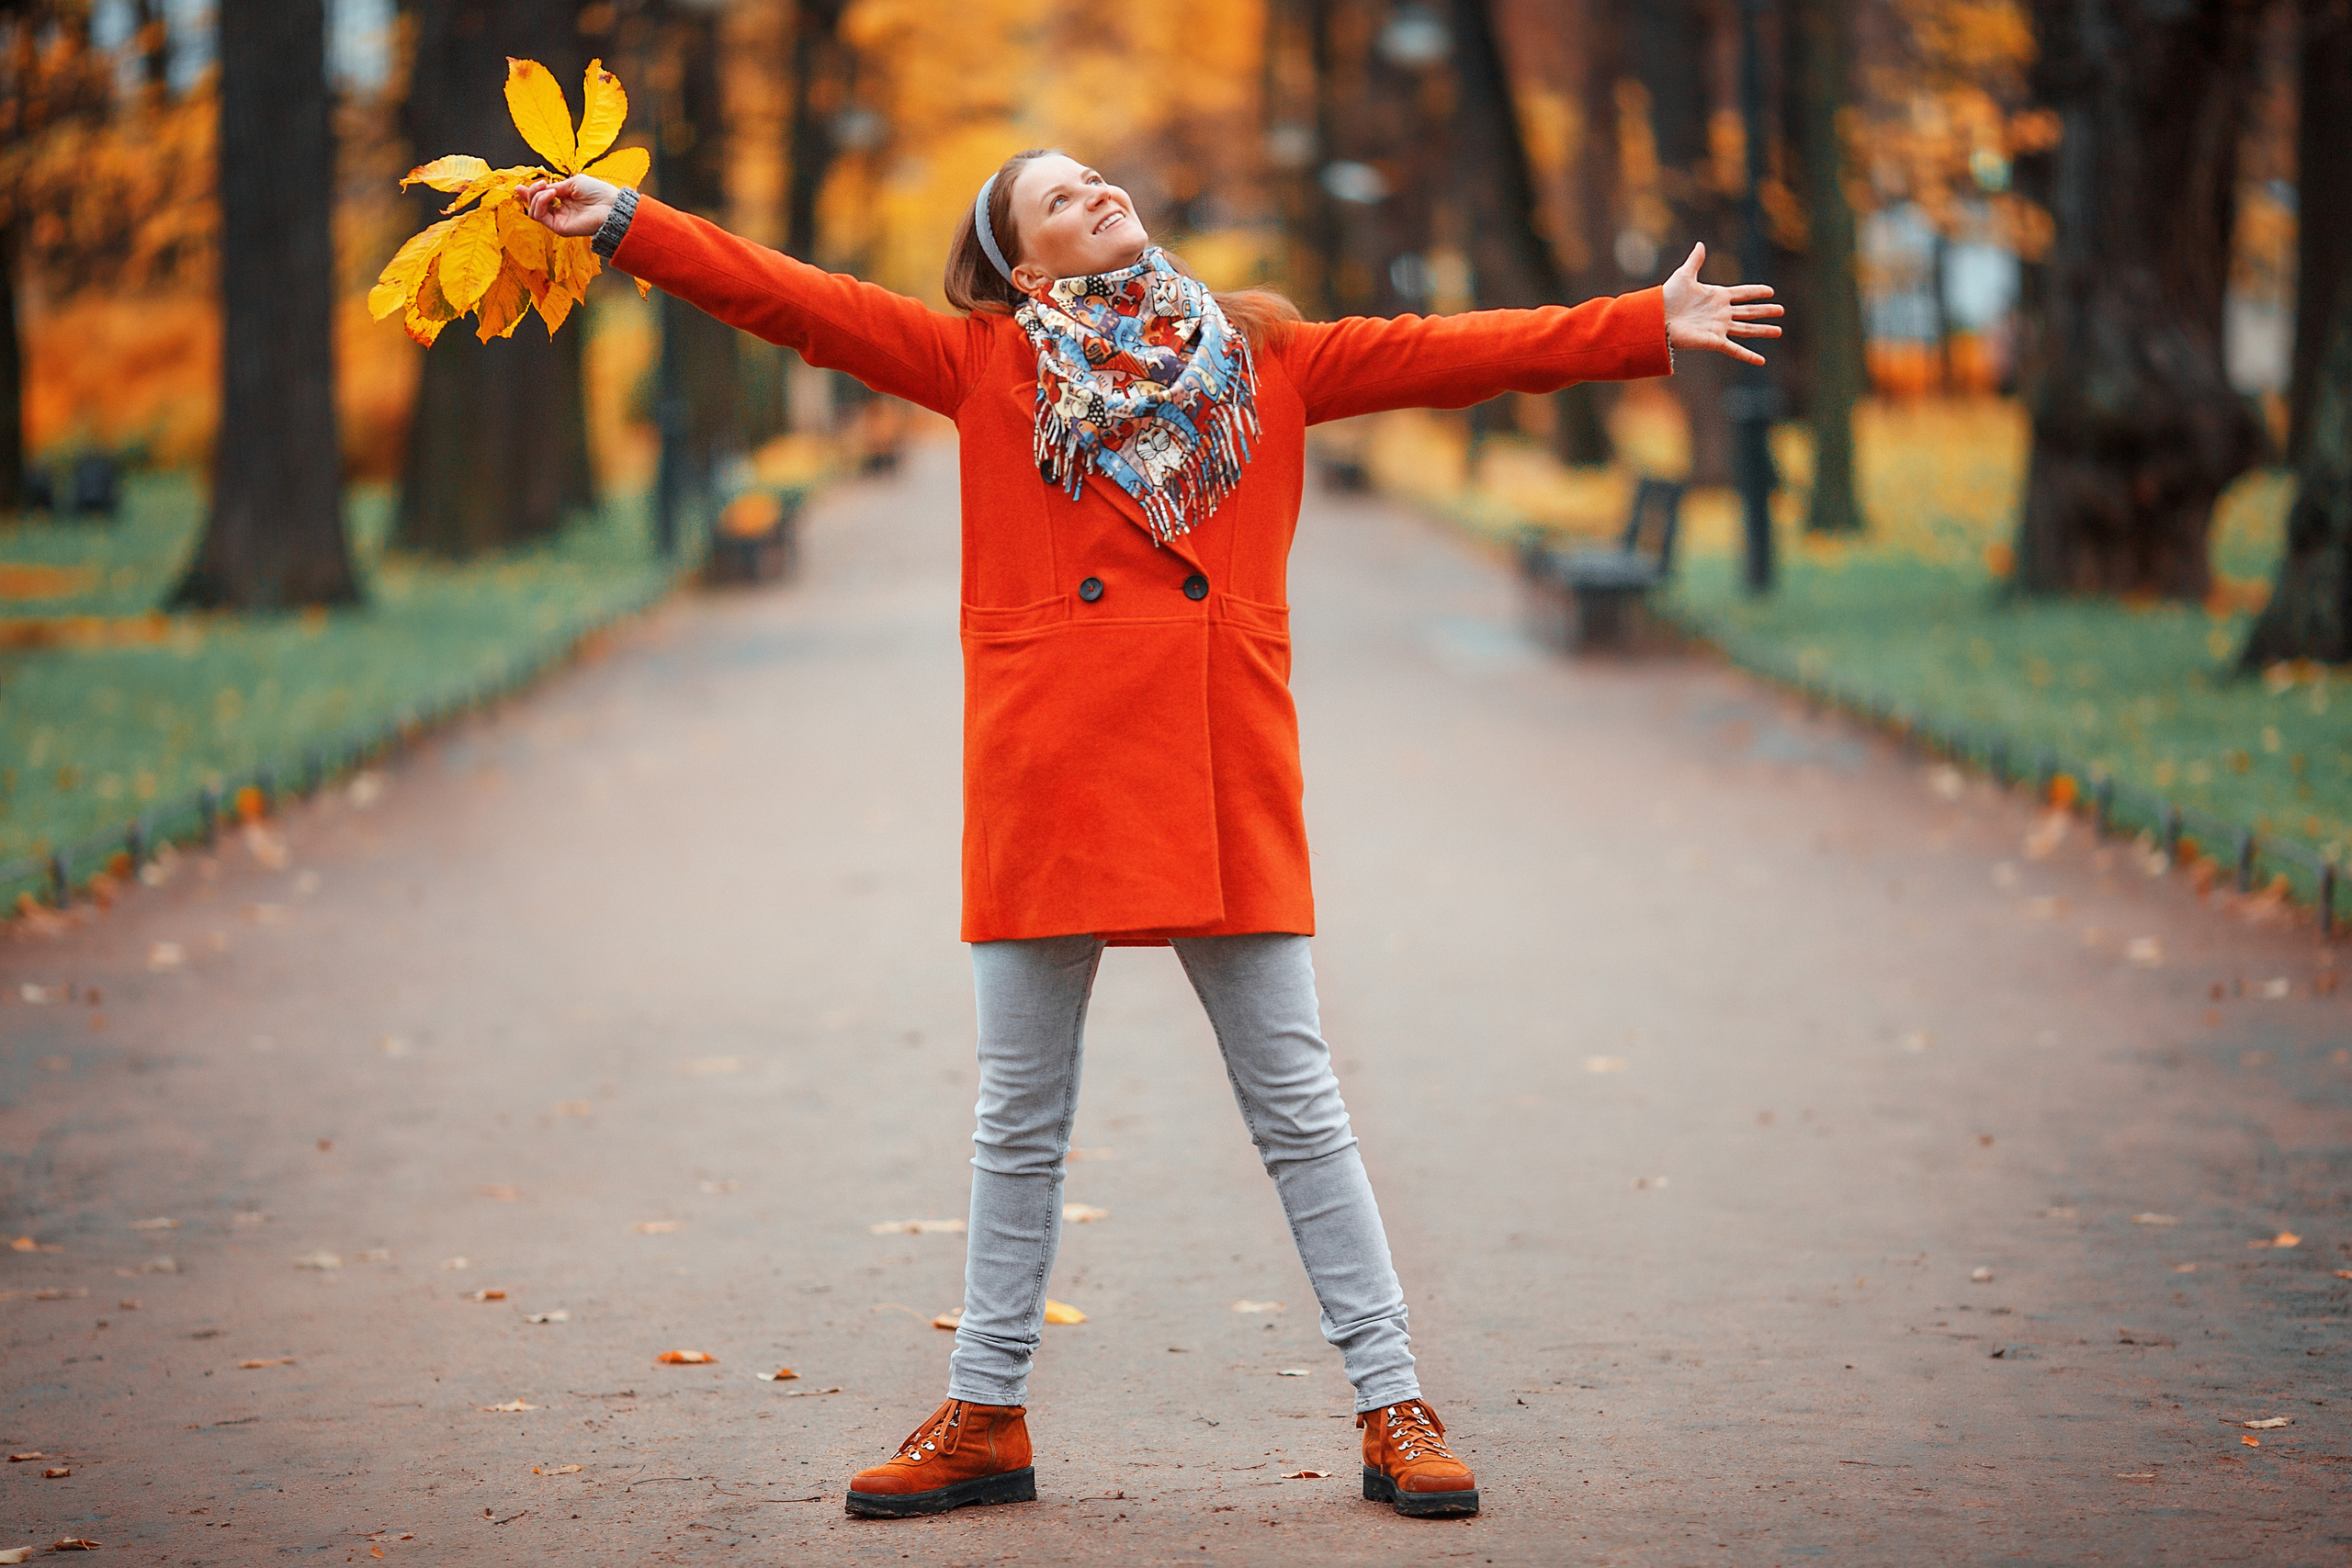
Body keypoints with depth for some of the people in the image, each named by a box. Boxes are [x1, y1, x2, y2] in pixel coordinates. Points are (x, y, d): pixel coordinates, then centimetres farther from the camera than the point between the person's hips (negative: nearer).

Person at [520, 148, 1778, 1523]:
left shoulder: (1264, 357, 13)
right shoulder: (986, 363, 10)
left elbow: (1459, 353, 12)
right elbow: (798, 301, 6)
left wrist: (1652, 328, 8)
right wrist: (626, 223, -1)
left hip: (1223, 778, 0)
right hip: (1046, 772, 0)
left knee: (1297, 1102, 3)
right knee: (1022, 1115, 8)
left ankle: (1395, 1409, 10)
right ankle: (986, 1418, 19)